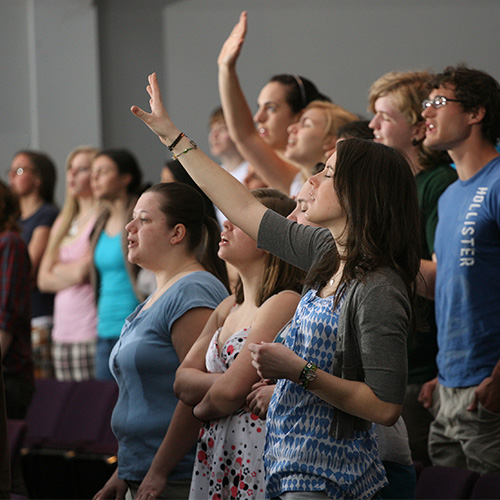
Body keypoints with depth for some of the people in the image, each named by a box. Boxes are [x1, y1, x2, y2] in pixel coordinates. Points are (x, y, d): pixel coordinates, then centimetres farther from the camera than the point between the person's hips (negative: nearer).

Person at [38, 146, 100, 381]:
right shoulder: (63, 222, 19)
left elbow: (82, 270, -13)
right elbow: (44, 280, 14)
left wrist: (56, 269, 6)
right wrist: (72, 273, -2)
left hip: (91, 333, -7)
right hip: (63, 332, 7)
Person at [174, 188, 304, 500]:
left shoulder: (284, 304, -13)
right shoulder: (229, 308, 16)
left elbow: (229, 392, -17)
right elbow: (182, 383, 8)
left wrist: (202, 409, 4)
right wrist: (223, 382, -12)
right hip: (214, 451, 8)